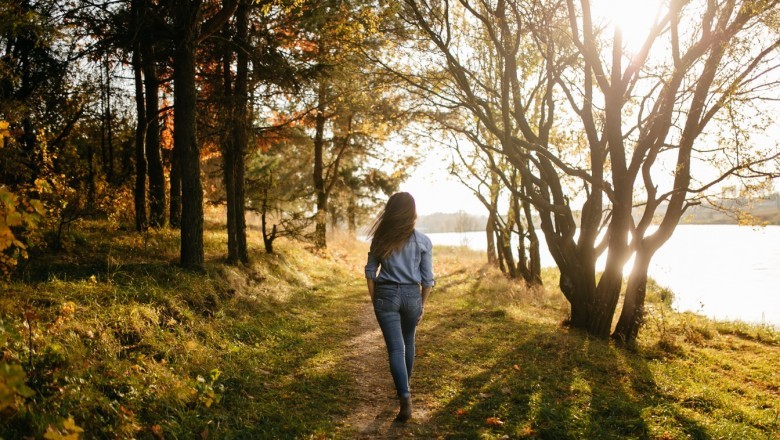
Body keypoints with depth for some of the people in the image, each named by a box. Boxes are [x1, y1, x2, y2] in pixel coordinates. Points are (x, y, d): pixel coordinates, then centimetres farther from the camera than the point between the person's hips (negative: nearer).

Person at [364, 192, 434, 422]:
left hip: (386, 295, -1)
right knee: (408, 343, 22)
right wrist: (423, 304, 11)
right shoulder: (423, 240, -3)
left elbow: (370, 271, 0)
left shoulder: (381, 237, -1)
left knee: (396, 348, -1)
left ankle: (405, 398, -13)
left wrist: (374, 300, 9)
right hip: (411, 295, 1)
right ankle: (404, 388, 39)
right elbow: (427, 278, -1)